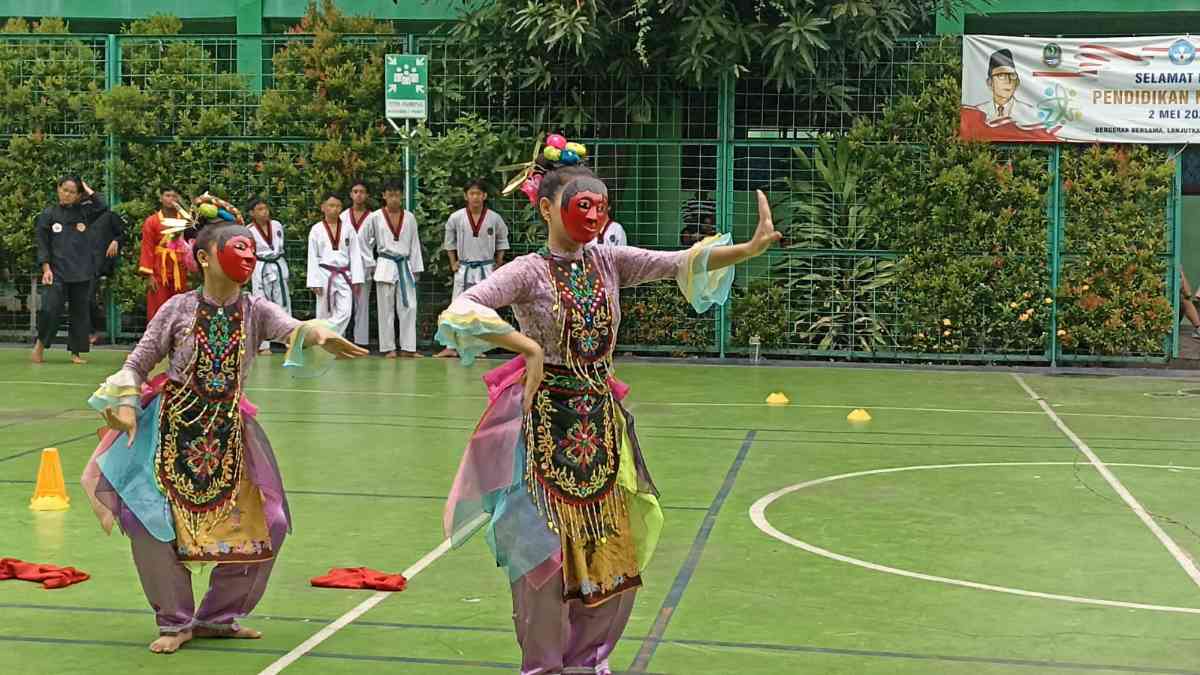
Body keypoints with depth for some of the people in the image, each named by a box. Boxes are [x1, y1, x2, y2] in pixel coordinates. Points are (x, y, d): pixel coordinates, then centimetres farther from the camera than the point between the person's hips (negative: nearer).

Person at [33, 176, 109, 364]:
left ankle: (76, 352, 14)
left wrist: (88, 191, -1)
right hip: (58, 270, -2)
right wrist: (46, 268, -8)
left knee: (81, 311, 4)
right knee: (50, 309, -13)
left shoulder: (84, 212, 8)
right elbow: (42, 243, 1)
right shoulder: (48, 214, 2)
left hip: (82, 271, 2)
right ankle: (40, 344, 9)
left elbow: (103, 207, -7)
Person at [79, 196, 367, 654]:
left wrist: (321, 335, -45)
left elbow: (290, 328, -23)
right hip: (173, 428, -2)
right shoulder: (179, 309, -5)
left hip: (228, 432, 3)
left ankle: (218, 617, 24)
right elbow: (137, 364, 2)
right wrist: (125, 404, -15)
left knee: (261, 525, 3)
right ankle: (175, 622, 6)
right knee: (149, 517, -15)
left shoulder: (256, 310, -2)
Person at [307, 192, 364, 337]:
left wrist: (356, 279, -3)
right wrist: (315, 282, -7)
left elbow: (355, 255, 3)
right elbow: (312, 257, -1)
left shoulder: (348, 229, 4)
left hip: (344, 276, 1)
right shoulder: (316, 230, -1)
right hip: (325, 276, -1)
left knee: (344, 313, -11)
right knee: (324, 314, 5)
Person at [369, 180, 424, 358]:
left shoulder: (409, 218, 5)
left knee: (409, 307, -1)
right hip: (385, 267, -2)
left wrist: (416, 269, 6)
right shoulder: (376, 217, -1)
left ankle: (408, 347, 3)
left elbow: (415, 244, 8)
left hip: (404, 266, 2)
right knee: (386, 308, 1)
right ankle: (388, 348, 6)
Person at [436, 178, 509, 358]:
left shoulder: (494, 218, -5)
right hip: (464, 269, 0)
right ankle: (451, 347, 0)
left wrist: (499, 262, 7)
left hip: (486, 268, 0)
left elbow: (502, 239, 12)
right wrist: (453, 262, 5)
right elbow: (450, 240, 9)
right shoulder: (456, 218, -6)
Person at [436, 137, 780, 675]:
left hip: (602, 424, 5)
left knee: (615, 551, 9)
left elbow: (681, 263, -6)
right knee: (546, 551, 1)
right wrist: (528, 346, -28)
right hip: (547, 425, -5)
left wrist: (751, 247, -19)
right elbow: (460, 312, -24)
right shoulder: (528, 272, -11)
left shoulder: (609, 262, 3)